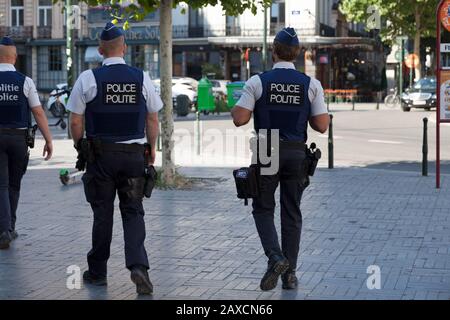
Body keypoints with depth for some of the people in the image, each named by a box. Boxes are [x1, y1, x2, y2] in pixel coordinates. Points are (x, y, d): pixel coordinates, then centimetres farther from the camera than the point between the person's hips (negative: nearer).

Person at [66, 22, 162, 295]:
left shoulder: (88, 79, -6)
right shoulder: (142, 78, 0)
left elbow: (76, 122, -5)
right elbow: (153, 120, 6)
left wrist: (80, 147, 12)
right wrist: (152, 149, 18)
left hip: (100, 154, -1)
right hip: (134, 154, 1)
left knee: (102, 213, 9)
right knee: (133, 212, 7)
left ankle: (97, 272, 19)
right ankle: (138, 266, -11)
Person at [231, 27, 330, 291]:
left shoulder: (257, 82, -7)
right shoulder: (311, 84, -2)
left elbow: (240, 119, -12)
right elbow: (322, 125, -3)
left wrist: (234, 107, 10)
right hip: (297, 154, 2)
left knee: (263, 209, 12)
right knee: (292, 213, 12)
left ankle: (275, 257, -11)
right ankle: (290, 273, 13)